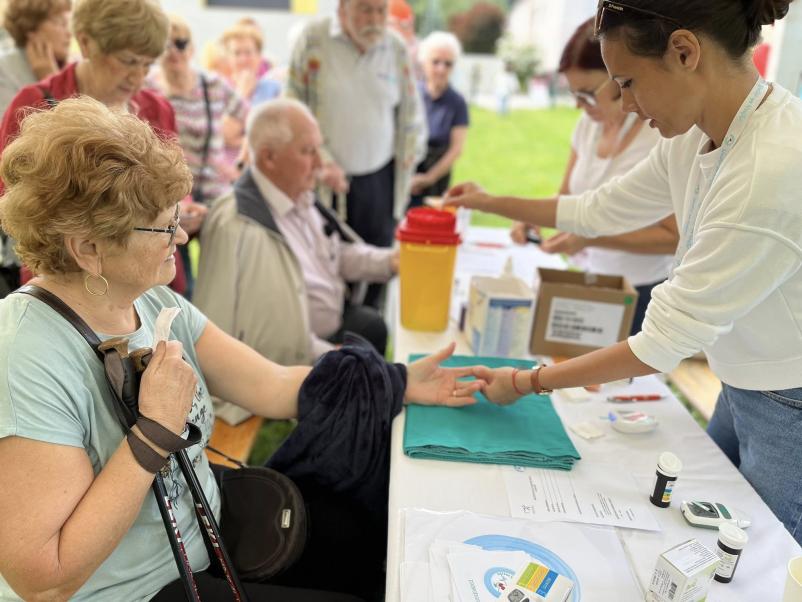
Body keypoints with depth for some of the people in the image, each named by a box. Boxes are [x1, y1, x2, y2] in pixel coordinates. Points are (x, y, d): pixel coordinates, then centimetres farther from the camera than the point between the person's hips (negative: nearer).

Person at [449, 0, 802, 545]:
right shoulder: (696, 138, -6)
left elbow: (663, 344, -27)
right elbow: (601, 210, 9)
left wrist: (529, 382, -17)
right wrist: (492, 203, 17)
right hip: (742, 391, 7)